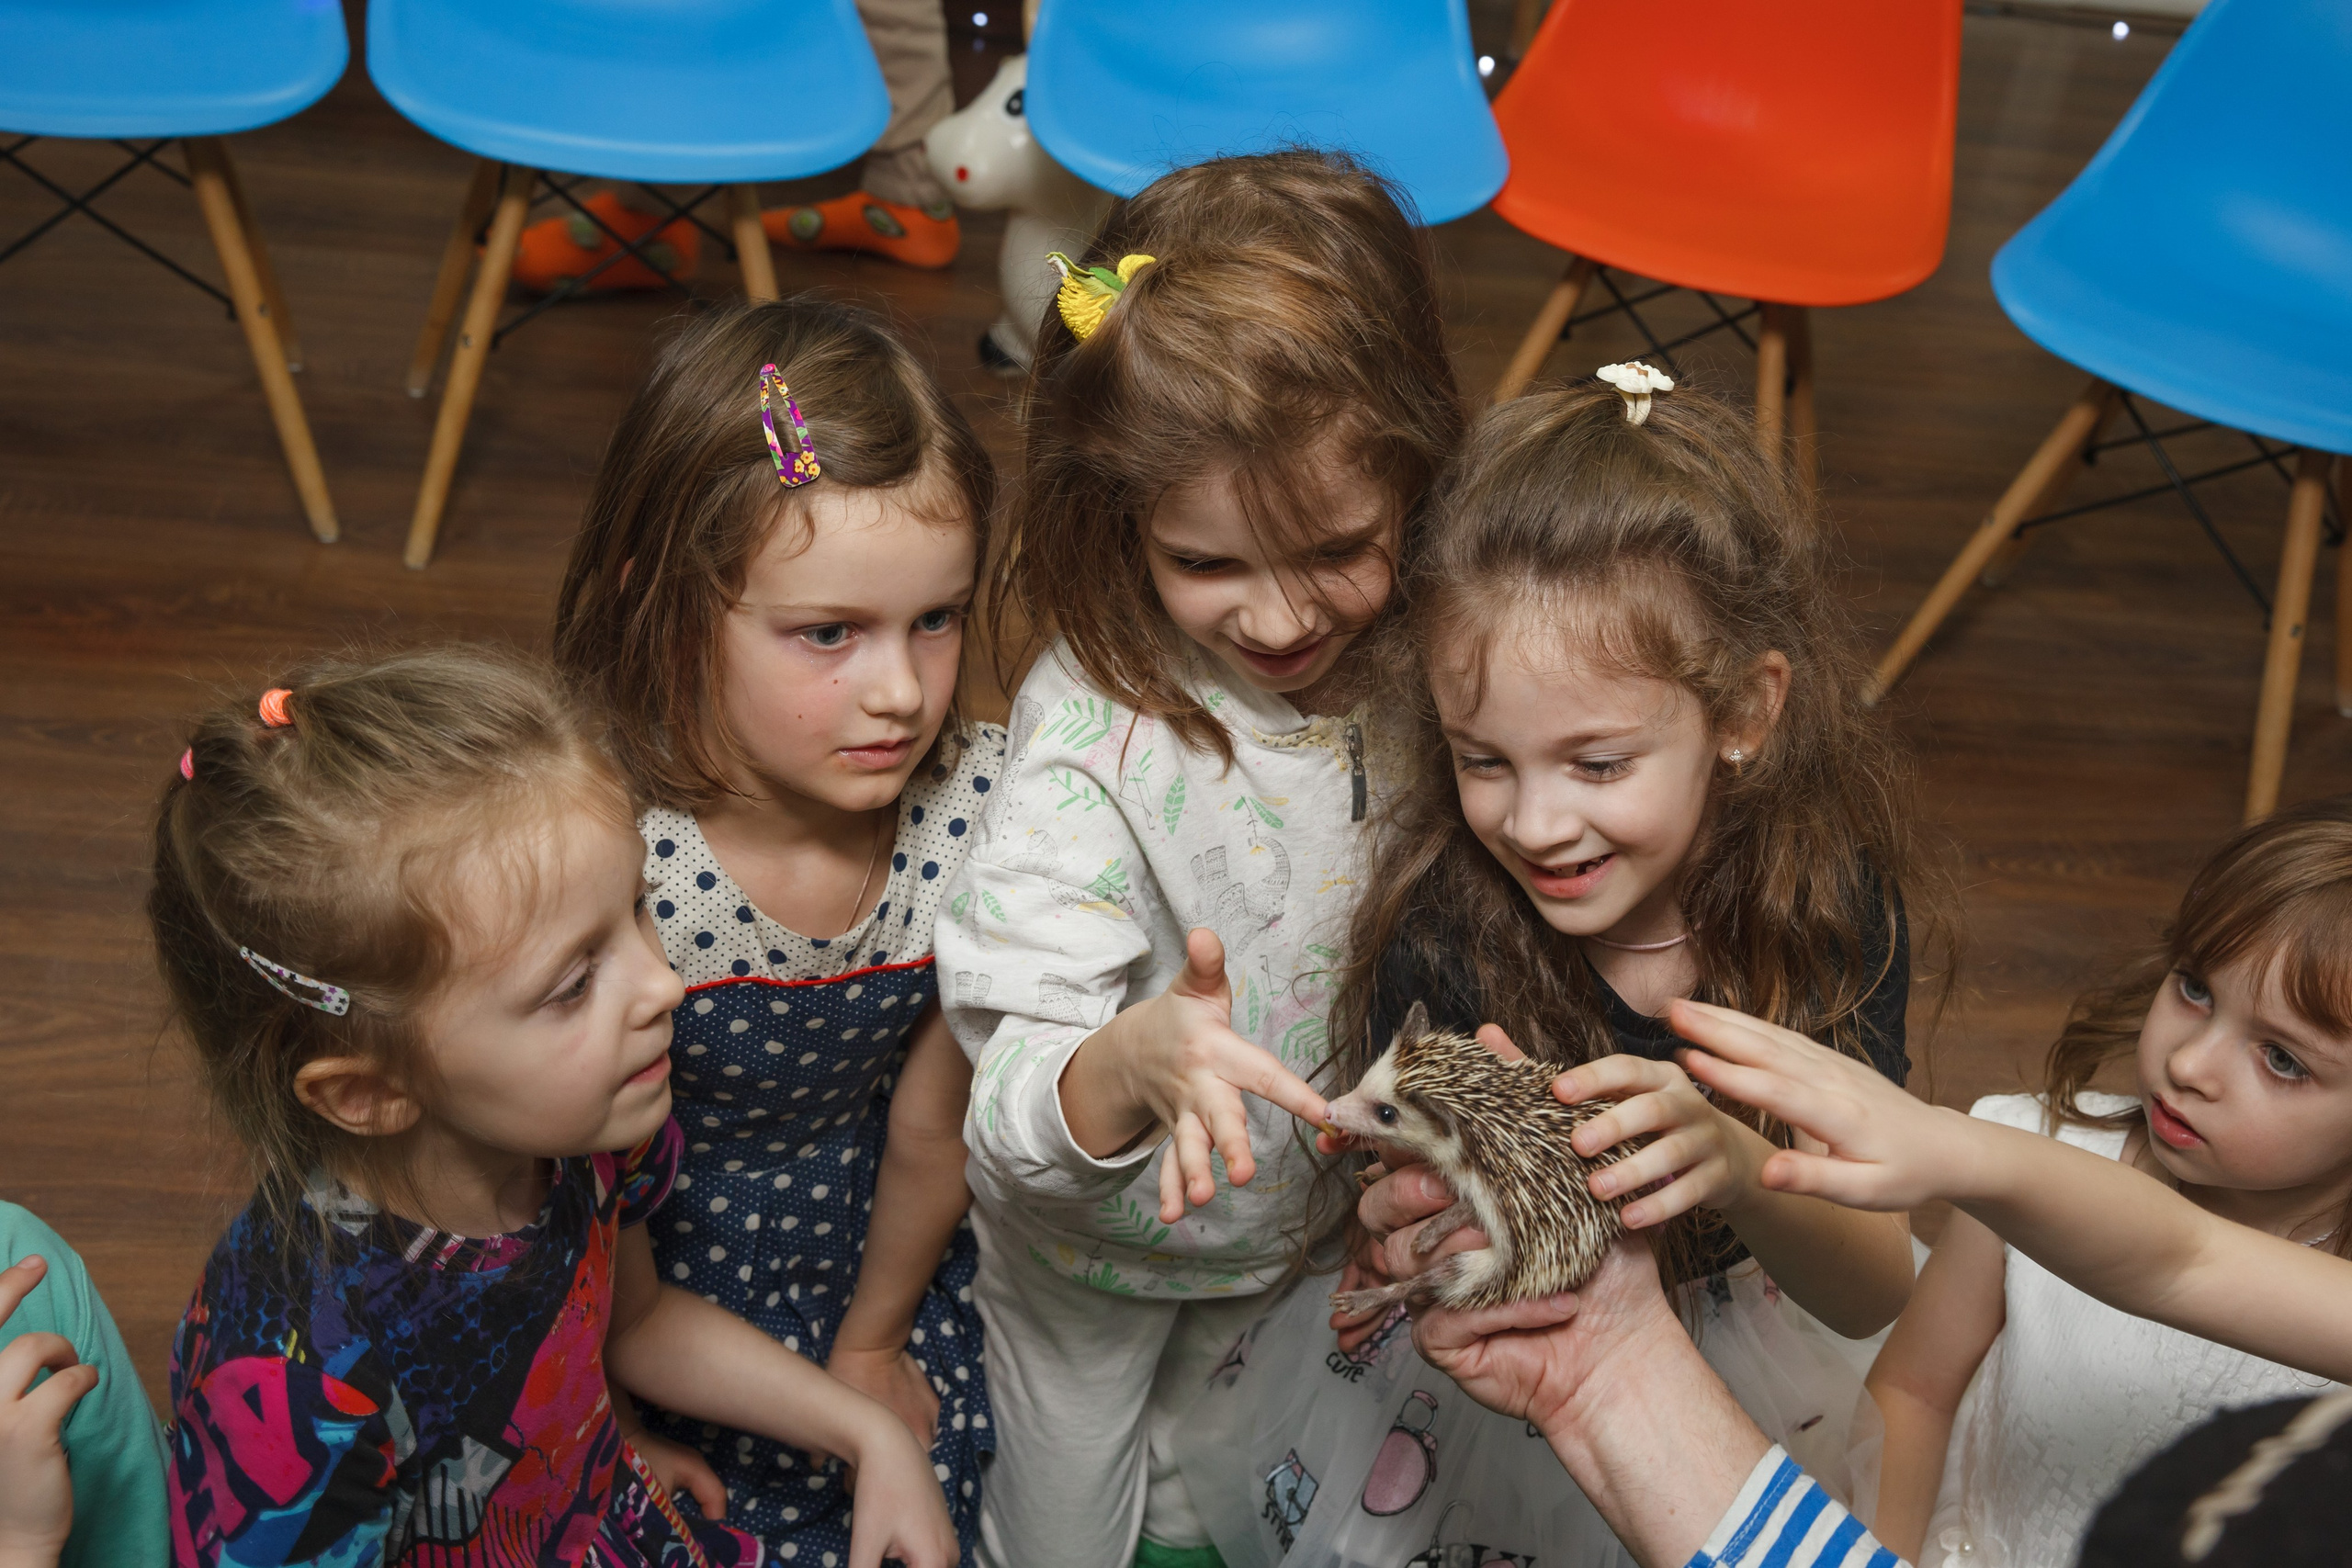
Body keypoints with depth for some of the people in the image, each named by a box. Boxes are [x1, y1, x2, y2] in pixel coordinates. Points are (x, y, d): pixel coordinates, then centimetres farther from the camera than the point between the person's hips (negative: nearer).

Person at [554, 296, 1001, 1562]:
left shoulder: (972, 816, -21)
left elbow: (928, 1128, -6)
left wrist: (873, 1346, 7)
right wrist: (639, 1449, -4)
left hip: (877, 1258, 3)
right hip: (659, 1302, -3)